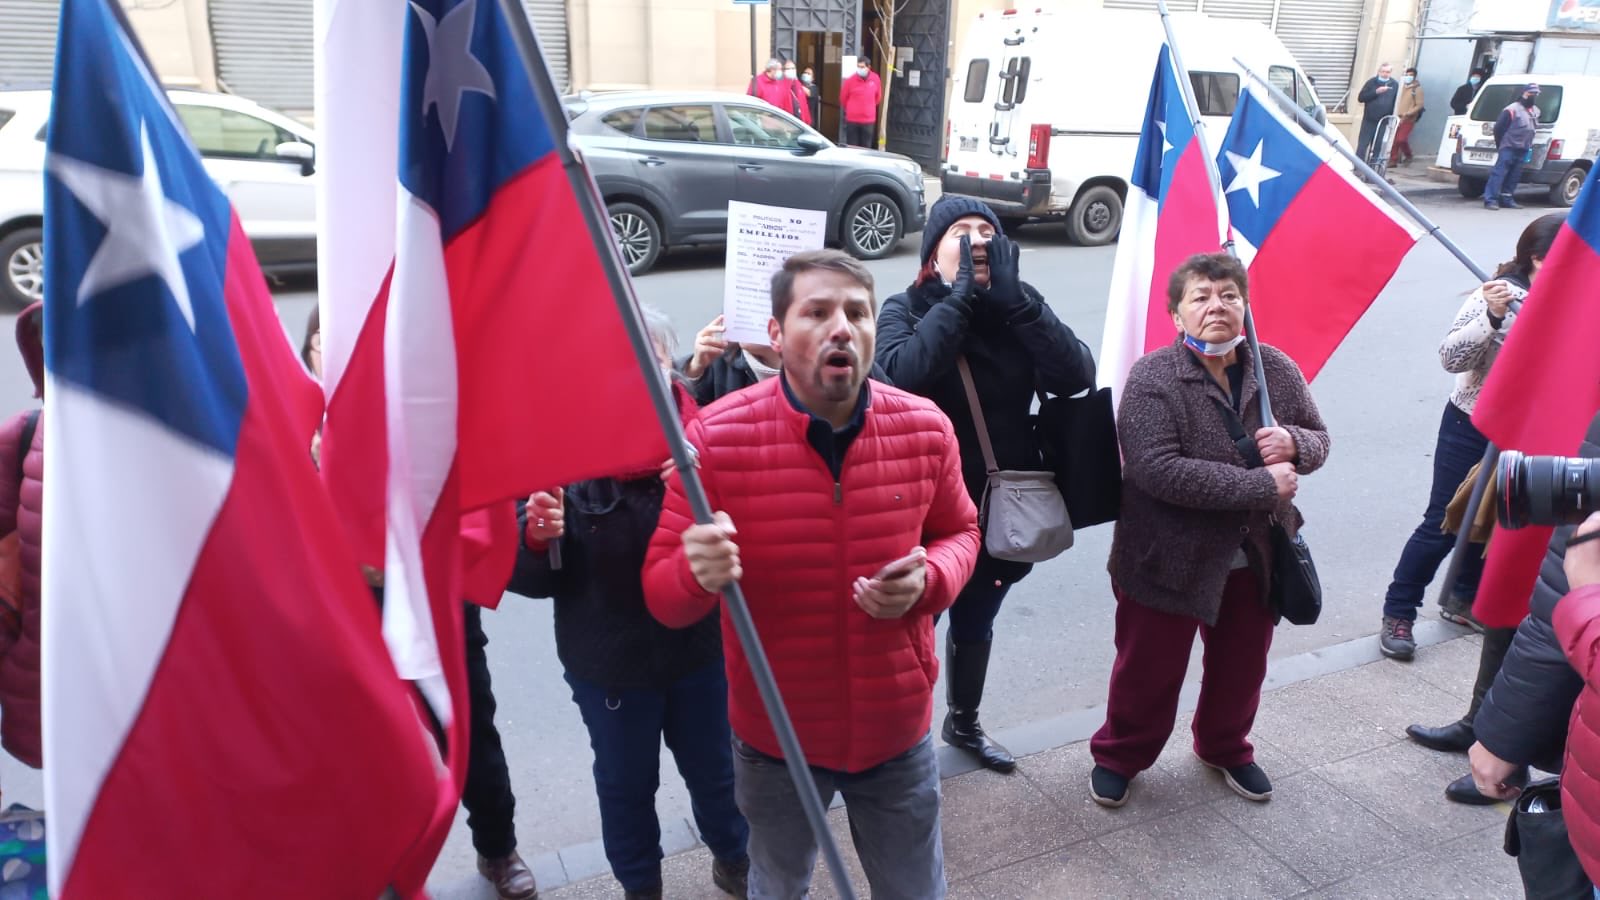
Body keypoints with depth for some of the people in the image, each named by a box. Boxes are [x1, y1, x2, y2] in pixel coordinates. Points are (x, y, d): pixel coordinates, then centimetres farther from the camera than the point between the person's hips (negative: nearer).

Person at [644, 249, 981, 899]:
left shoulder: (927, 429, -11)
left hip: (898, 732, 2)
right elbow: (661, 595, -14)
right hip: (774, 740, -1)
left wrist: (930, 580, -16)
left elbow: (959, 532, 6)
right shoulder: (715, 437, -19)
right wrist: (699, 573, -38)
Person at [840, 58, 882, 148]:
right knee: (851, 147, 2)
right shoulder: (850, 80, -8)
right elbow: (843, 98, 6)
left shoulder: (875, 79, -1)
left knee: (866, 147, 7)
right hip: (852, 120, -2)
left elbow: (878, 97, 15)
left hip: (869, 120, 2)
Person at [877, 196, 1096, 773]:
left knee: (975, 623, 24)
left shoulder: (1017, 308, -1)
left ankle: (963, 724, 48)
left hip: (1002, 505, 4)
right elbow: (903, 373, -32)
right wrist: (960, 296, -26)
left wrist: (1013, 299, -22)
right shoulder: (906, 310, -10)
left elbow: (1076, 375, -16)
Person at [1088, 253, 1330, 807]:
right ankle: (1118, 756, 37)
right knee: (1150, 672, 12)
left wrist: (1294, 443, -16)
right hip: (1169, 558, -5)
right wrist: (1263, 486, -26)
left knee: (1242, 668, 23)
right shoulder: (1153, 378, -19)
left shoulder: (1276, 370, -1)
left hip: (1255, 557, 5)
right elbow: (1158, 470, -30)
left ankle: (1226, 748, 50)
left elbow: (1319, 439, 10)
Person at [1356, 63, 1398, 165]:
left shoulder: (1394, 85, 5)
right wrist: (1376, 92, -17)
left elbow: (1396, 103, 7)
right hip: (1369, 120, -2)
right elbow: (1361, 97, -5)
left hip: (1384, 122, 2)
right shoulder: (1372, 82, 1)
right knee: (1362, 145, -5)